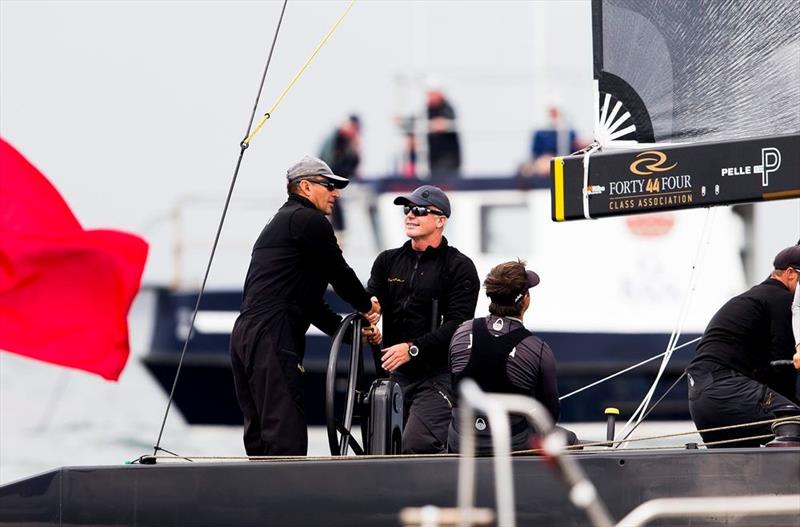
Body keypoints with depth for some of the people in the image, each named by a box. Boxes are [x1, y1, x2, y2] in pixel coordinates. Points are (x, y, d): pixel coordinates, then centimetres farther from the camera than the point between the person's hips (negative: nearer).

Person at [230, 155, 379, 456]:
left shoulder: (279, 224, 30)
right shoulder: (310, 221, -2)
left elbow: (309, 302, 29)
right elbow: (339, 273, 2)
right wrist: (366, 305, 20)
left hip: (244, 334, 10)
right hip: (272, 336, -10)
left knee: (259, 433, 9)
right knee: (286, 432, -15)